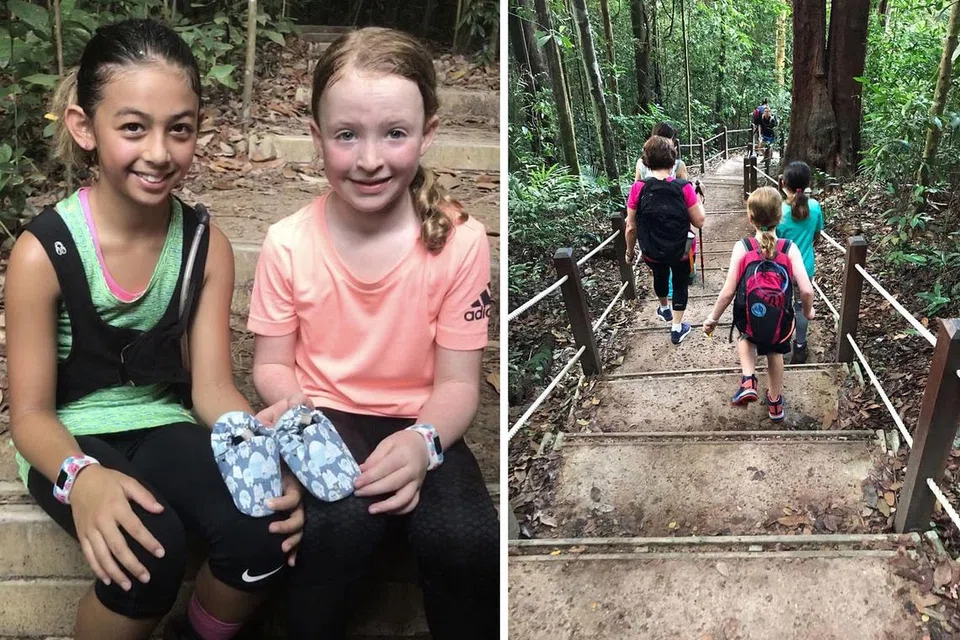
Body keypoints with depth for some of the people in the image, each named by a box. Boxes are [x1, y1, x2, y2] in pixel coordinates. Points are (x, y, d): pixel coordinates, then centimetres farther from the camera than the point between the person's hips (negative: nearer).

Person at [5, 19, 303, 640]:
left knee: (264, 531, -26)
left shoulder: (206, 245, -7)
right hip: (70, 442, -3)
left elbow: (213, 388, -6)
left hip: (163, 426, 3)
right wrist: (82, 477, -36)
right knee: (148, 549, -34)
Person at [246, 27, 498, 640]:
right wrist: (294, 406, -20)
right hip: (326, 417, 0)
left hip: (419, 424, 0)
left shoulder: (460, 241, -11)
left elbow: (458, 382, -7)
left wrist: (422, 442, -27)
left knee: (466, 539, -28)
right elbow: (272, 364, 2)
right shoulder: (288, 244, -8)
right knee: (343, 521, -31)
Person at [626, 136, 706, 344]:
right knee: (680, 283, 23)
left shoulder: (638, 188, -18)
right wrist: (696, 199, 3)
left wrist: (629, 251, 6)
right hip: (681, 250, -2)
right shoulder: (683, 187, -20)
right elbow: (699, 221, -13)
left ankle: (664, 309, 58)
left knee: (660, 276, 32)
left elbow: (631, 227, -11)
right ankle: (677, 328, 27)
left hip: (652, 251, 2)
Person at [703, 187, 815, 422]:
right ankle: (775, 403, 48)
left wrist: (713, 318, 3)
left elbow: (729, 292, -13)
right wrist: (808, 311, 7)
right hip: (780, 322, 1)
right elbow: (806, 290, -16)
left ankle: (748, 381, 12)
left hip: (750, 319, -1)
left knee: (746, 337, 35)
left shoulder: (742, 248, -15)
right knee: (774, 352, 32)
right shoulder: (789, 249, -12)